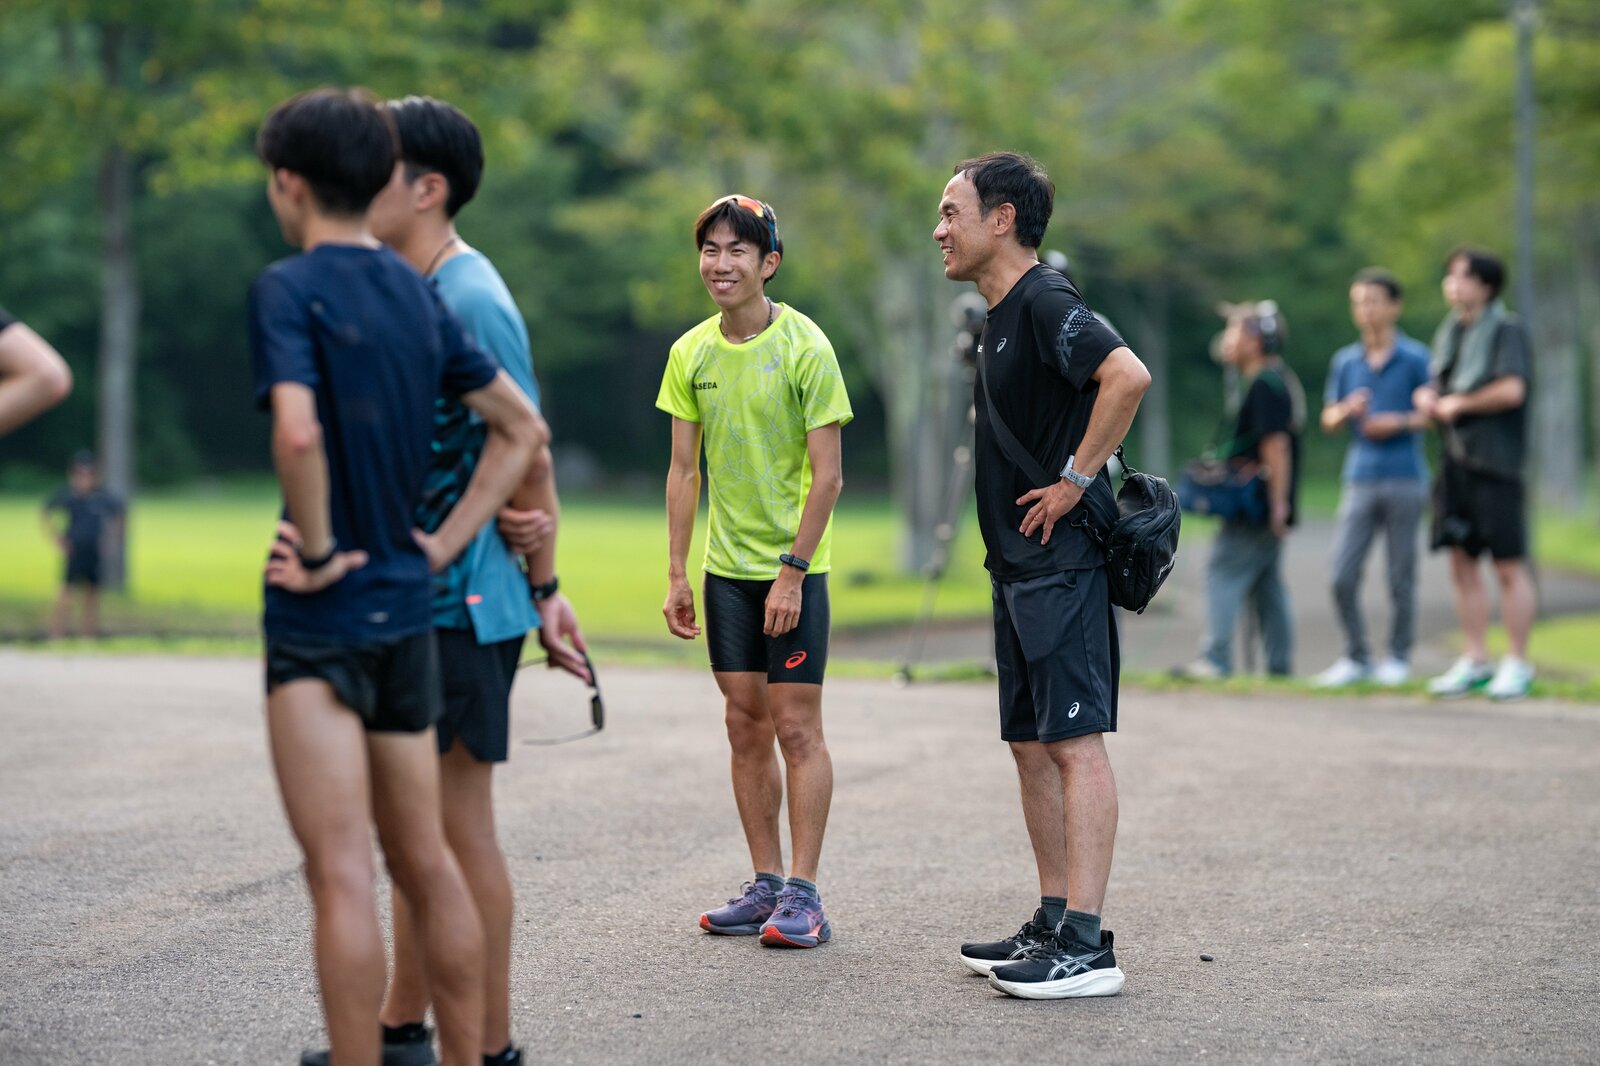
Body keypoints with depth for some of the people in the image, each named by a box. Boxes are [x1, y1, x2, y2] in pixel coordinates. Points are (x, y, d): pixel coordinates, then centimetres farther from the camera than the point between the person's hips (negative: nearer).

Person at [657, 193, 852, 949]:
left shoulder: (805, 348, -11)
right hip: (726, 565, 5)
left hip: (793, 567, -5)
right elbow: (683, 470, 9)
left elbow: (827, 474, -12)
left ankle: (802, 894, 2)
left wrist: (792, 572, -16)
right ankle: (766, 884, 16)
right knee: (745, 726, 8)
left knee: (796, 727, -3)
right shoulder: (691, 353, 4)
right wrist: (676, 574, 4)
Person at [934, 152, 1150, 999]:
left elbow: (1128, 375, -29)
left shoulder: (1045, 302, -13)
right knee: (1031, 744, 12)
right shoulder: (1001, 315, 17)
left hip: (1063, 562, -10)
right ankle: (1052, 924, 20)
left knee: (1075, 742, -9)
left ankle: (1086, 946, -9)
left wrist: (1076, 480, -21)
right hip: (1018, 563, 10)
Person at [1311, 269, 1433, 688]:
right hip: (1360, 479, 3)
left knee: (1401, 577, 2)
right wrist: (1348, 411, -5)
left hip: (1404, 480, -3)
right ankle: (1356, 657, 9)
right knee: (1342, 577, -3)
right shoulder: (1344, 361, 11)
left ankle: (1398, 658, 14)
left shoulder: (1415, 358, 0)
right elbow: (1329, 421, 16)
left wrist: (1400, 422, -12)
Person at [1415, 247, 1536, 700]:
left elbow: (1512, 390, -19)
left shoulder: (1506, 329, -7)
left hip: (1495, 463, -7)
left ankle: (1518, 664, 3)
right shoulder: (1449, 331, 16)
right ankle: (1474, 661, 15)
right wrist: (1427, 396, 4)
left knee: (1509, 566, -3)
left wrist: (1458, 403, -9)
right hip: (1456, 461, 7)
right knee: (1462, 563, 8)